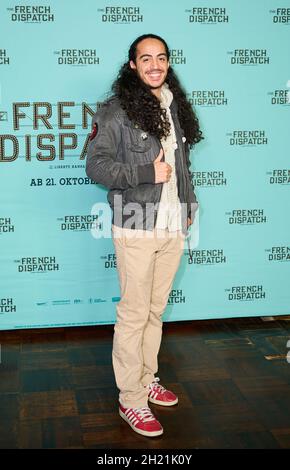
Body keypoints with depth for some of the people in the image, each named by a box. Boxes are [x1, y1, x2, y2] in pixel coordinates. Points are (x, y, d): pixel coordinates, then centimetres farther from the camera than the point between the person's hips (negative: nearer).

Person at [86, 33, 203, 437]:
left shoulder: (175, 108, 13)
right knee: (134, 314, 0)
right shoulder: (116, 111, -8)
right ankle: (131, 400, 12)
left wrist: (189, 205, 18)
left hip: (173, 228, 6)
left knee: (156, 310, 15)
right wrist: (147, 172, -18)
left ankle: (147, 379, 30)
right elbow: (96, 165, -14)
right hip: (137, 229, -6)